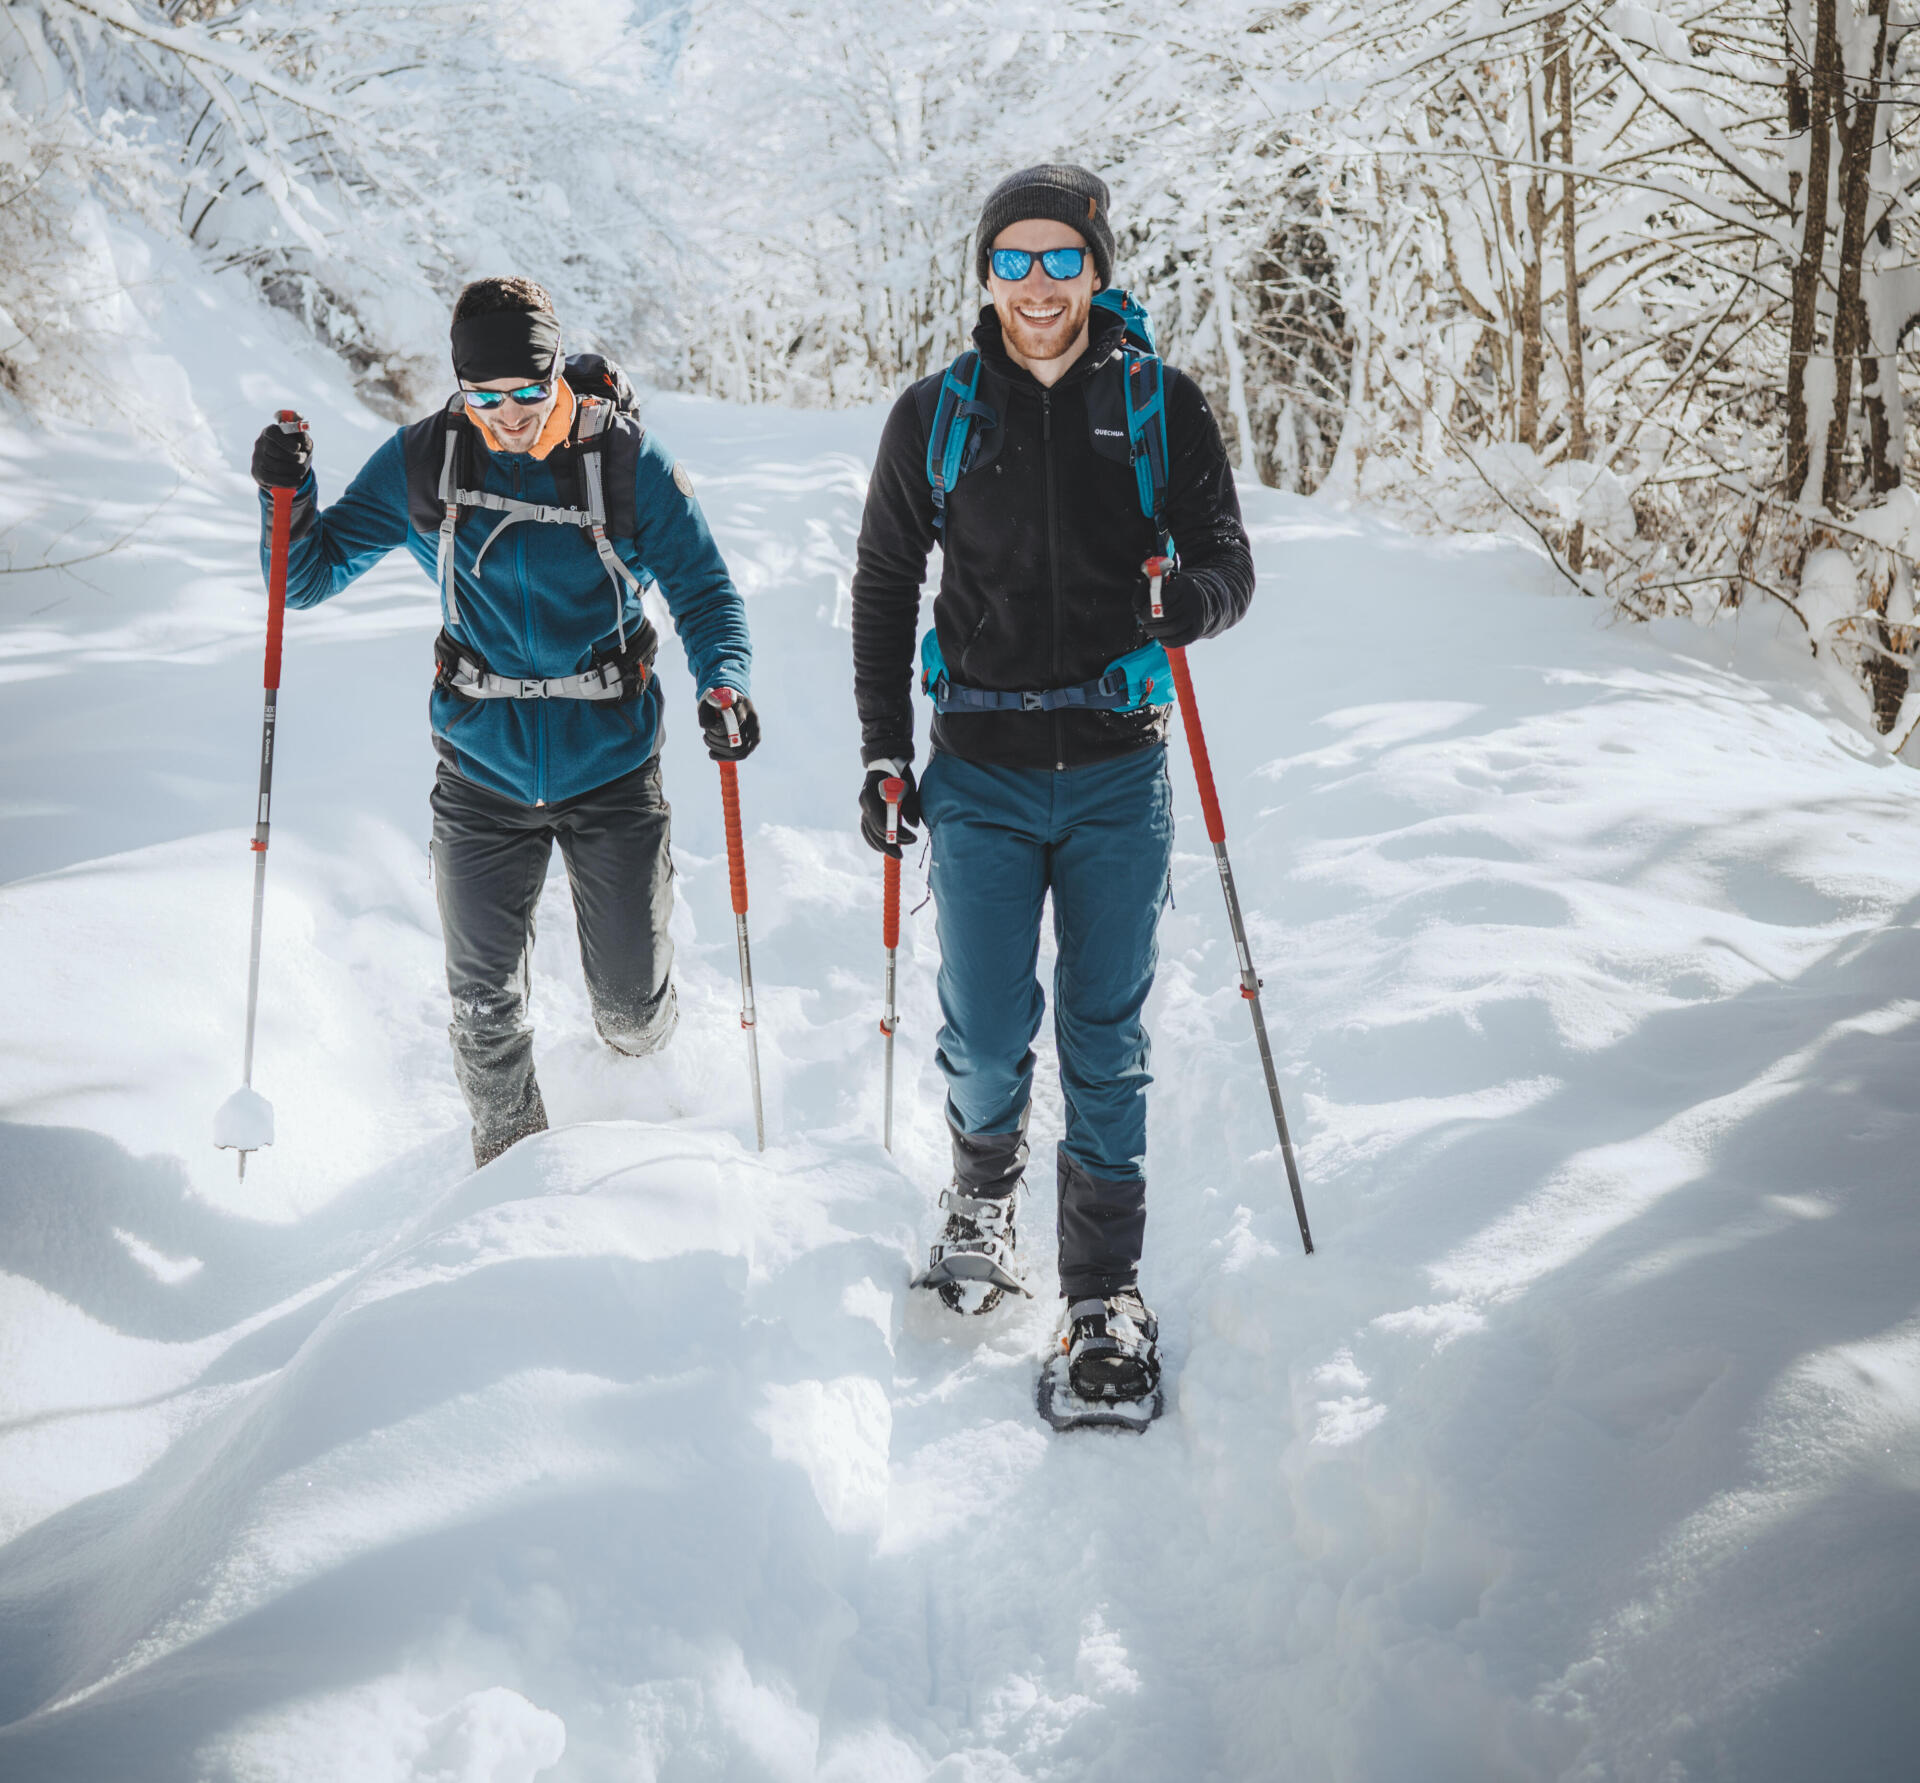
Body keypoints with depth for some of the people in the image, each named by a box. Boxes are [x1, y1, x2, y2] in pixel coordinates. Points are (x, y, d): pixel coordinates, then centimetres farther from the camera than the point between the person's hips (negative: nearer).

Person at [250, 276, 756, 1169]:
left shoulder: (624, 459, -9)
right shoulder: (422, 462, -4)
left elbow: (703, 590, -6)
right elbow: (311, 575, 3)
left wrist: (722, 684, -25)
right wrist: (286, 497, -18)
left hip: (610, 767, -1)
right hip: (482, 772, 2)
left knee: (631, 1002, 7)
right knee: (483, 1003, 8)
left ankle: (635, 1056, 46)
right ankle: (510, 1158, 35)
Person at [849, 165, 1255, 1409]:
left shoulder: (1164, 408, 3)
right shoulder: (935, 416, 5)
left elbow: (1229, 562, 3)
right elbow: (884, 590, 12)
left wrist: (1192, 598, -21)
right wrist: (884, 753, 6)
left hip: (1118, 771, 0)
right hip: (981, 771, 1)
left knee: (1105, 1040, 3)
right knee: (986, 1036, -1)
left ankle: (1105, 1293, 16)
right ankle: (986, 1179, 33)